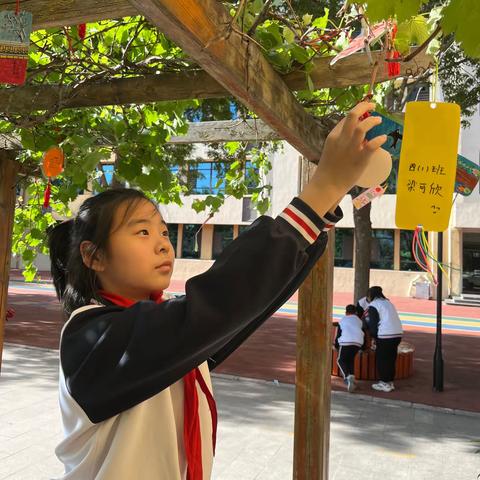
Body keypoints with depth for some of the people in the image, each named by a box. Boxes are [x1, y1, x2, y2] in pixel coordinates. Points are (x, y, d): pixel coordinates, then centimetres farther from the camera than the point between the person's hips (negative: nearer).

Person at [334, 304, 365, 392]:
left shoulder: (342, 320, 25)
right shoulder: (359, 321, 30)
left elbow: (338, 335, 26)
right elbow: (363, 334, 31)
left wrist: (336, 345, 43)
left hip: (346, 342, -3)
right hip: (358, 342, 3)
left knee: (341, 360, 8)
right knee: (351, 359, 25)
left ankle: (347, 376, -19)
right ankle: (351, 377, 7)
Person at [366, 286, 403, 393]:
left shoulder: (373, 305, -4)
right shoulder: (388, 302, 20)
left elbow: (373, 324, -7)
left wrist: (374, 337, 4)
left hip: (385, 336, -8)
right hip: (398, 334, 8)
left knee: (382, 360, 4)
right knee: (391, 359, 15)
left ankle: (384, 384, 9)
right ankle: (390, 382, 23)